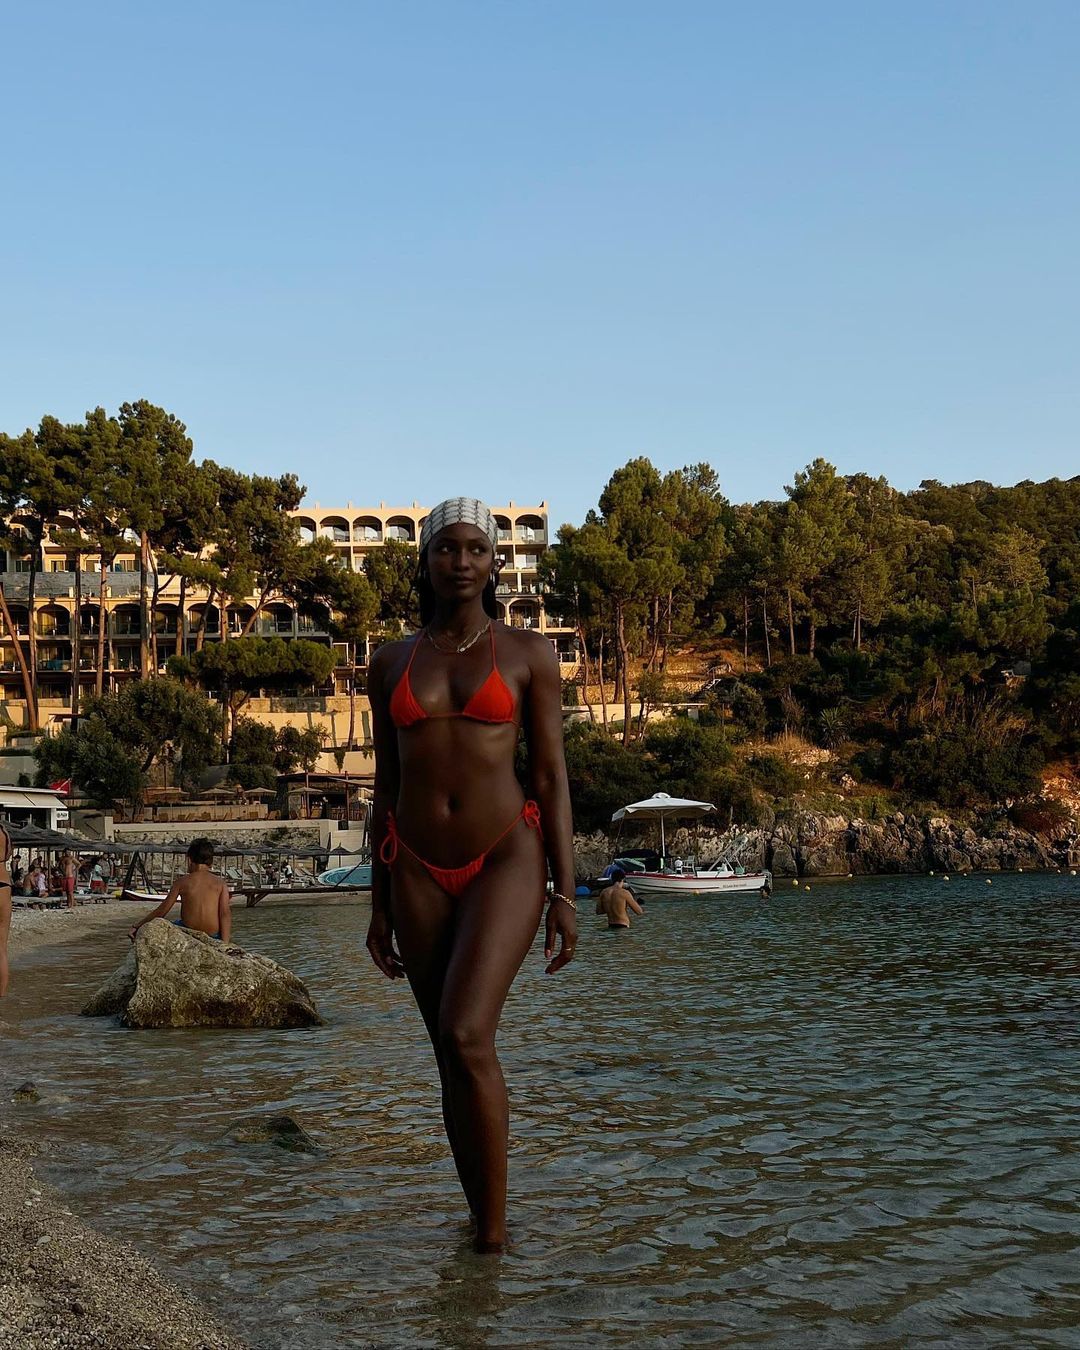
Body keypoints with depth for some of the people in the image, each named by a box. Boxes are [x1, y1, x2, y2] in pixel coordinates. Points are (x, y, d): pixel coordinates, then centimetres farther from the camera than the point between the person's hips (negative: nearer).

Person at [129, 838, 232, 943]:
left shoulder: (182, 882, -2)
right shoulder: (220, 883, -3)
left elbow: (161, 911, 0)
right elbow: (225, 914, -11)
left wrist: (137, 926, 11)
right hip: (214, 936, 0)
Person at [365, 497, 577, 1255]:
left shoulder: (528, 655, 1)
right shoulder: (392, 664, 9)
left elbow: (552, 779, 0)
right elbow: (386, 786, 12)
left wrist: (565, 894, -6)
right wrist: (379, 903, 11)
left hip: (504, 859, -3)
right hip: (419, 871, 4)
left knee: (467, 1037, -20)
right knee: (457, 1054, 7)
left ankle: (494, 1230, -6)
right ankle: (484, 1229, 20)